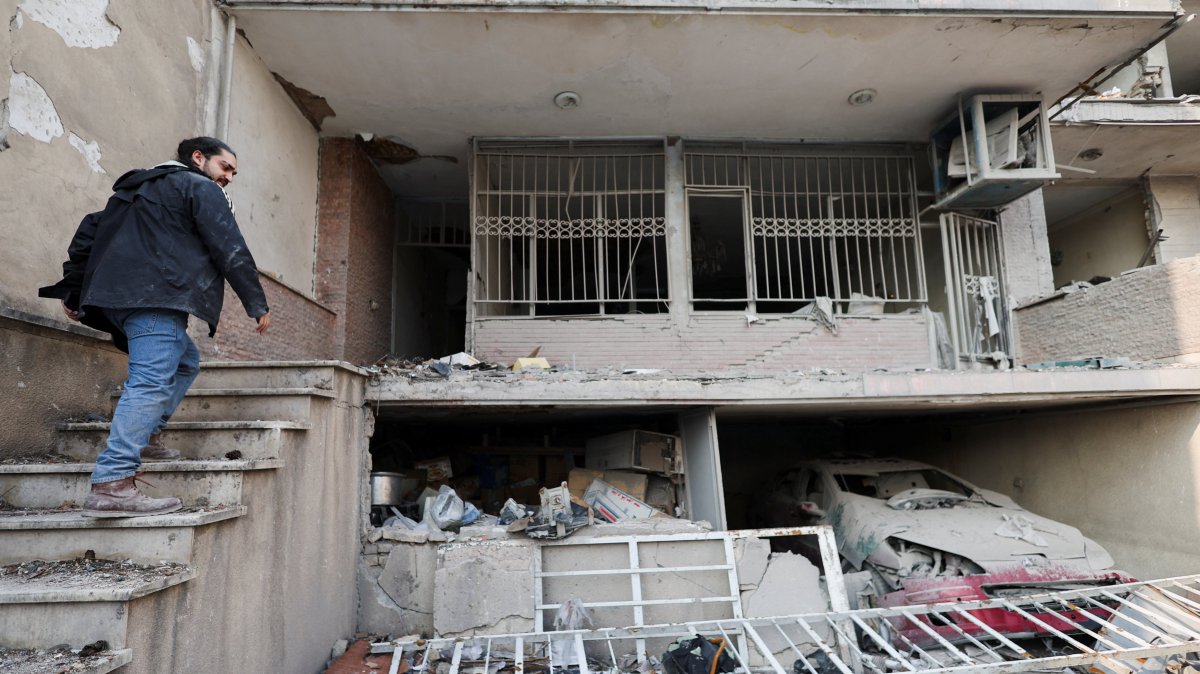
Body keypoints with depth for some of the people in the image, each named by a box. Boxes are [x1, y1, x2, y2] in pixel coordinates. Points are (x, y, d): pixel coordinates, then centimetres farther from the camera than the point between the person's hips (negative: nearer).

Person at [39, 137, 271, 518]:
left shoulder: (140, 186, 30)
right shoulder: (201, 188, 4)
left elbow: (90, 229, 25)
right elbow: (230, 250, -5)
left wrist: (74, 287, 24)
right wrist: (257, 305, -3)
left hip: (118, 296, 10)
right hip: (158, 295, -9)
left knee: (185, 361, 24)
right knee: (152, 382, -17)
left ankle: (145, 437, 16)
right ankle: (111, 485, -26)